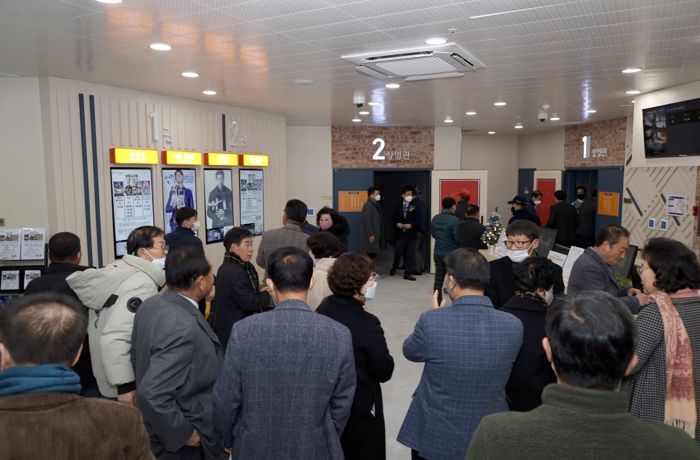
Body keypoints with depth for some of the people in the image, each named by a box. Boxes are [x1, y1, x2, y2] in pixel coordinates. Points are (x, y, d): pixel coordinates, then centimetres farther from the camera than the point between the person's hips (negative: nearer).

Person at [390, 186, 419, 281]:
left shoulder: (414, 206, 0)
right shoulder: (397, 205, 6)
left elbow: (418, 220, -3)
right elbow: (393, 218, 7)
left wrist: (411, 225, -18)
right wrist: (396, 224, -11)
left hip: (411, 234, 0)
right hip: (400, 233, 1)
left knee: (410, 254, 1)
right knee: (398, 253, 4)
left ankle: (407, 273, 9)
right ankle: (394, 267, 32)